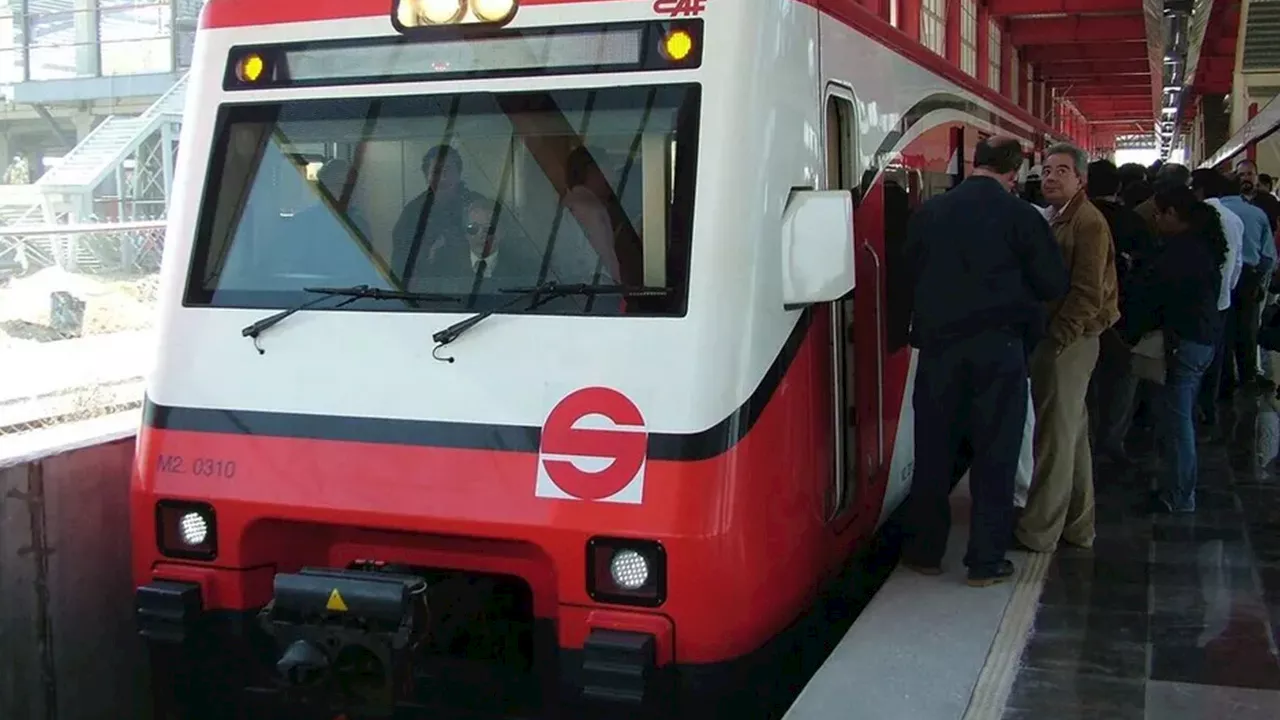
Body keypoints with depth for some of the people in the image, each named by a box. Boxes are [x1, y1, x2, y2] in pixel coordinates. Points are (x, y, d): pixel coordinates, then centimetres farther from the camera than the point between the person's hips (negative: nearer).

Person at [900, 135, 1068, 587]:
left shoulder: (930, 212, 1)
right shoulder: (1022, 217, -8)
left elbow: (909, 273, 9)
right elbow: (1053, 285, -4)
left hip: (938, 346, 3)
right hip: (999, 349, -2)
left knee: (933, 451, 12)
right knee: (995, 456, 6)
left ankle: (925, 551, 21)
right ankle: (986, 561, 11)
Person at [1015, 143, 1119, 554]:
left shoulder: (1088, 222, -13)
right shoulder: (1052, 218, 13)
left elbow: (1088, 292, -18)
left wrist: (1057, 339, -18)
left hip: (1070, 342, -9)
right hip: (1054, 338, 9)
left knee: (1056, 435, -3)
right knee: (1071, 433, 16)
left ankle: (1038, 531, 5)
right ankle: (1076, 526, 27)